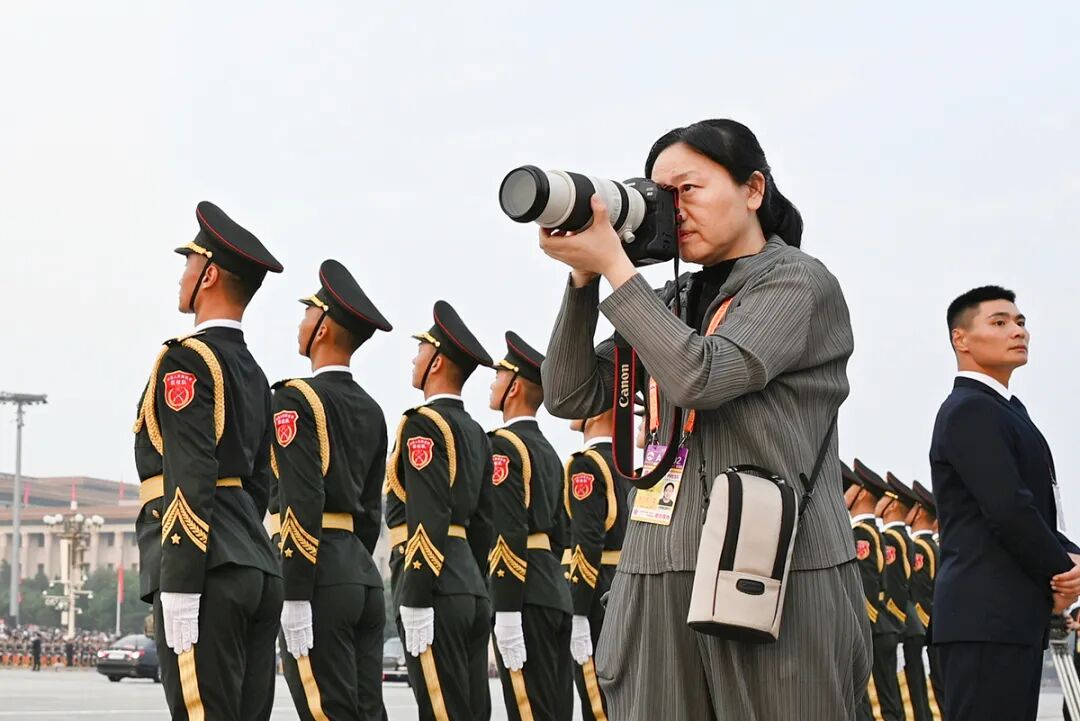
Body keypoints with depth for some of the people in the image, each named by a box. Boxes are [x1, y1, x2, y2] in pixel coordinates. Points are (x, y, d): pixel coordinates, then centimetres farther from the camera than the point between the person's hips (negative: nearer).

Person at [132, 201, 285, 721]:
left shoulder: (188, 360, -7)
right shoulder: (252, 373, 21)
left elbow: (191, 484, -16)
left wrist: (179, 592, -18)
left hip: (206, 573, -9)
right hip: (257, 571, 9)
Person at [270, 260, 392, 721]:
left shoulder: (297, 399, -8)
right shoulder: (371, 411, 16)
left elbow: (303, 505, -16)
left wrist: (294, 597, -17)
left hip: (318, 576, -8)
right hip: (363, 573, 8)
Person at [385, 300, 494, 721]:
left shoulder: (423, 424, -8)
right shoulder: (475, 432, 17)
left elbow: (428, 521, -17)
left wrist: (415, 604, -18)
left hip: (435, 590, -9)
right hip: (471, 589, 9)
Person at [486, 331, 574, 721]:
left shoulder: (504, 446, -9)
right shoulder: (548, 451, 20)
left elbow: (510, 535, -17)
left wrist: (506, 613, -20)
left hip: (522, 593, -9)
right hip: (555, 591, 9)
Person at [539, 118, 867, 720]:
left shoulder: (800, 284, -1)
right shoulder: (673, 302, 18)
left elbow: (701, 378, -15)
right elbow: (572, 397, 12)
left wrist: (613, 262, -11)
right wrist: (583, 277, 2)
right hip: (662, 581, 5)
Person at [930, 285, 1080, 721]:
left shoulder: (1005, 411, 22)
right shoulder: (969, 410, -9)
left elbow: (1036, 512, 18)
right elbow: (1009, 511, -18)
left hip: (1016, 618, 10)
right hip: (986, 617, -10)